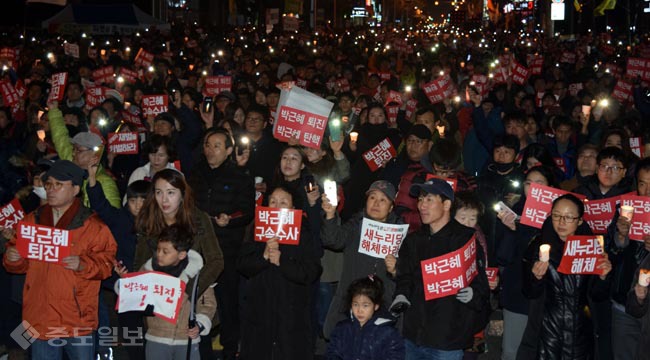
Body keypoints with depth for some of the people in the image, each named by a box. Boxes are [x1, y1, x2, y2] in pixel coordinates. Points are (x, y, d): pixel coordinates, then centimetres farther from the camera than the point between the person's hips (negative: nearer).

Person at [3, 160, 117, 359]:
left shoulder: (92, 225, -2)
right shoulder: (32, 220, 11)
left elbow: (106, 262, -8)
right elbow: (21, 264, 17)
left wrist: (83, 265, -24)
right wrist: (12, 259, -5)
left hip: (78, 319, -4)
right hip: (40, 318, 4)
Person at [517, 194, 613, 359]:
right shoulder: (538, 245, -6)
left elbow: (598, 296, 3)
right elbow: (530, 294, -4)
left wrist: (602, 276, -15)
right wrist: (536, 277, -23)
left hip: (580, 332, 2)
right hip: (546, 331, -1)